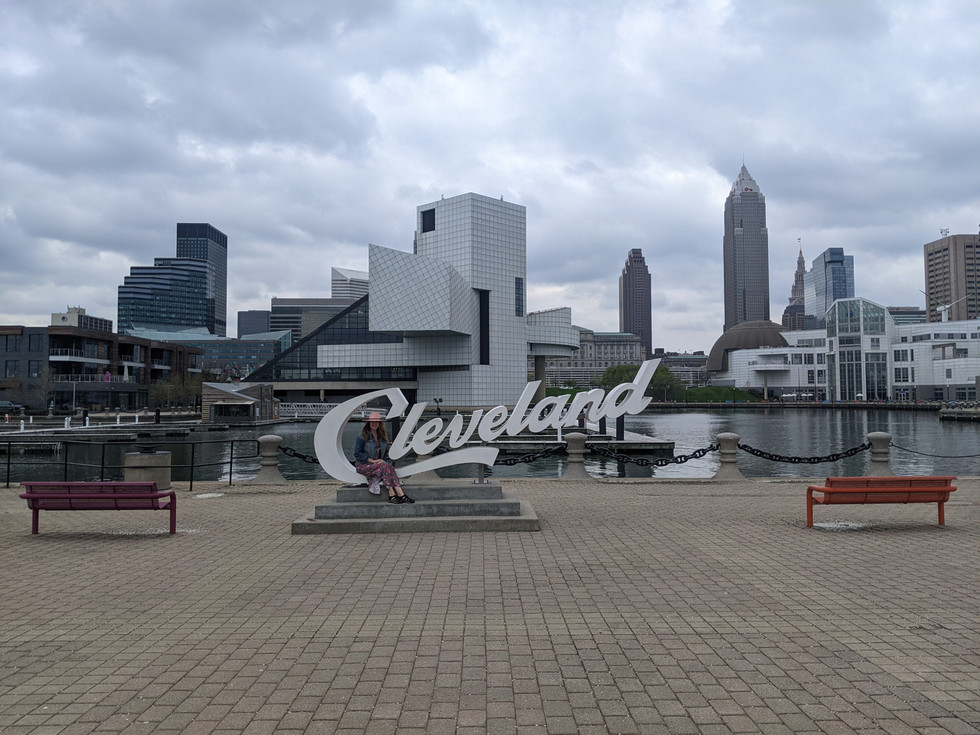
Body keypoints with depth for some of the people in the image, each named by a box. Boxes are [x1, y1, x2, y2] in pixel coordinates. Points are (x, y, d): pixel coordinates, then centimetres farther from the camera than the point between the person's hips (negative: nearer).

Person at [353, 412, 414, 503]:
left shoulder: (383, 436, 13)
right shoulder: (362, 436, -6)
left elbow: (385, 452, 22)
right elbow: (357, 454, -11)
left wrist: (383, 460, 0)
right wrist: (372, 461, -17)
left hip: (379, 464, 5)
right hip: (363, 466, -5)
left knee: (390, 467, -28)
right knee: (385, 466, -31)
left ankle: (401, 494, -42)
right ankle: (391, 495, -38)